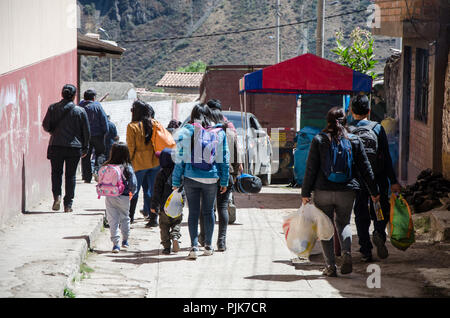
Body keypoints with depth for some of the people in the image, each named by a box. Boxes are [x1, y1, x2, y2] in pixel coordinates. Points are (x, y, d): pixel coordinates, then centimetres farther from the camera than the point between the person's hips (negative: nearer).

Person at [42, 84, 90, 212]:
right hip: (74, 147, 0)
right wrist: (85, 148, 12)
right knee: (71, 175, 7)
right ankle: (68, 204, 6)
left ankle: (56, 195, -9)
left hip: (56, 146, 0)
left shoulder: (53, 108, -2)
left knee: (56, 172, 14)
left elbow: (46, 126, -1)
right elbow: (86, 132, 1)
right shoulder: (80, 111, -2)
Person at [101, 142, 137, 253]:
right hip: (123, 197, -1)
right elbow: (133, 184, -11)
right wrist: (131, 192, 8)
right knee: (124, 218, 19)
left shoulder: (106, 167, -5)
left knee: (113, 220, 5)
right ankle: (125, 241, 30)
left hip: (109, 197, 1)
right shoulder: (127, 168, -11)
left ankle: (115, 243, -3)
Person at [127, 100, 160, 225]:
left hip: (139, 163, -4)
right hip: (154, 162, 4)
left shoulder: (132, 126, -9)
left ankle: (130, 216, 13)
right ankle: (153, 218, 6)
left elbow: (130, 147, -9)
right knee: (152, 191, 9)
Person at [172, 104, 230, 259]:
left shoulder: (186, 132, -3)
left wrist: (176, 182, 2)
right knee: (208, 211, 14)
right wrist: (224, 181, 11)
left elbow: (180, 159, -3)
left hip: (191, 177, -1)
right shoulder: (219, 133, 1)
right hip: (211, 178, 1)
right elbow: (224, 159, 4)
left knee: (193, 212, 2)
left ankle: (194, 246, -7)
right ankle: (208, 246, 20)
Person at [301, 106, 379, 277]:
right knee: (344, 223, 19)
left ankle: (330, 266, 4)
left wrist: (305, 193, 0)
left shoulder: (319, 140, -3)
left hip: (323, 192, -2)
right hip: (346, 192, 2)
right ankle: (347, 254, -6)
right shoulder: (355, 141, 3)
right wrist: (374, 191, 15)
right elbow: (365, 168, 7)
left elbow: (311, 169, -4)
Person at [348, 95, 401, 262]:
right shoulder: (377, 128, -3)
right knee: (381, 210, 12)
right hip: (378, 179, -1)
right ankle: (379, 233, -18)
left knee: (361, 215, 9)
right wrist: (393, 181, 0)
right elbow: (386, 157, -3)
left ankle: (366, 251, 6)